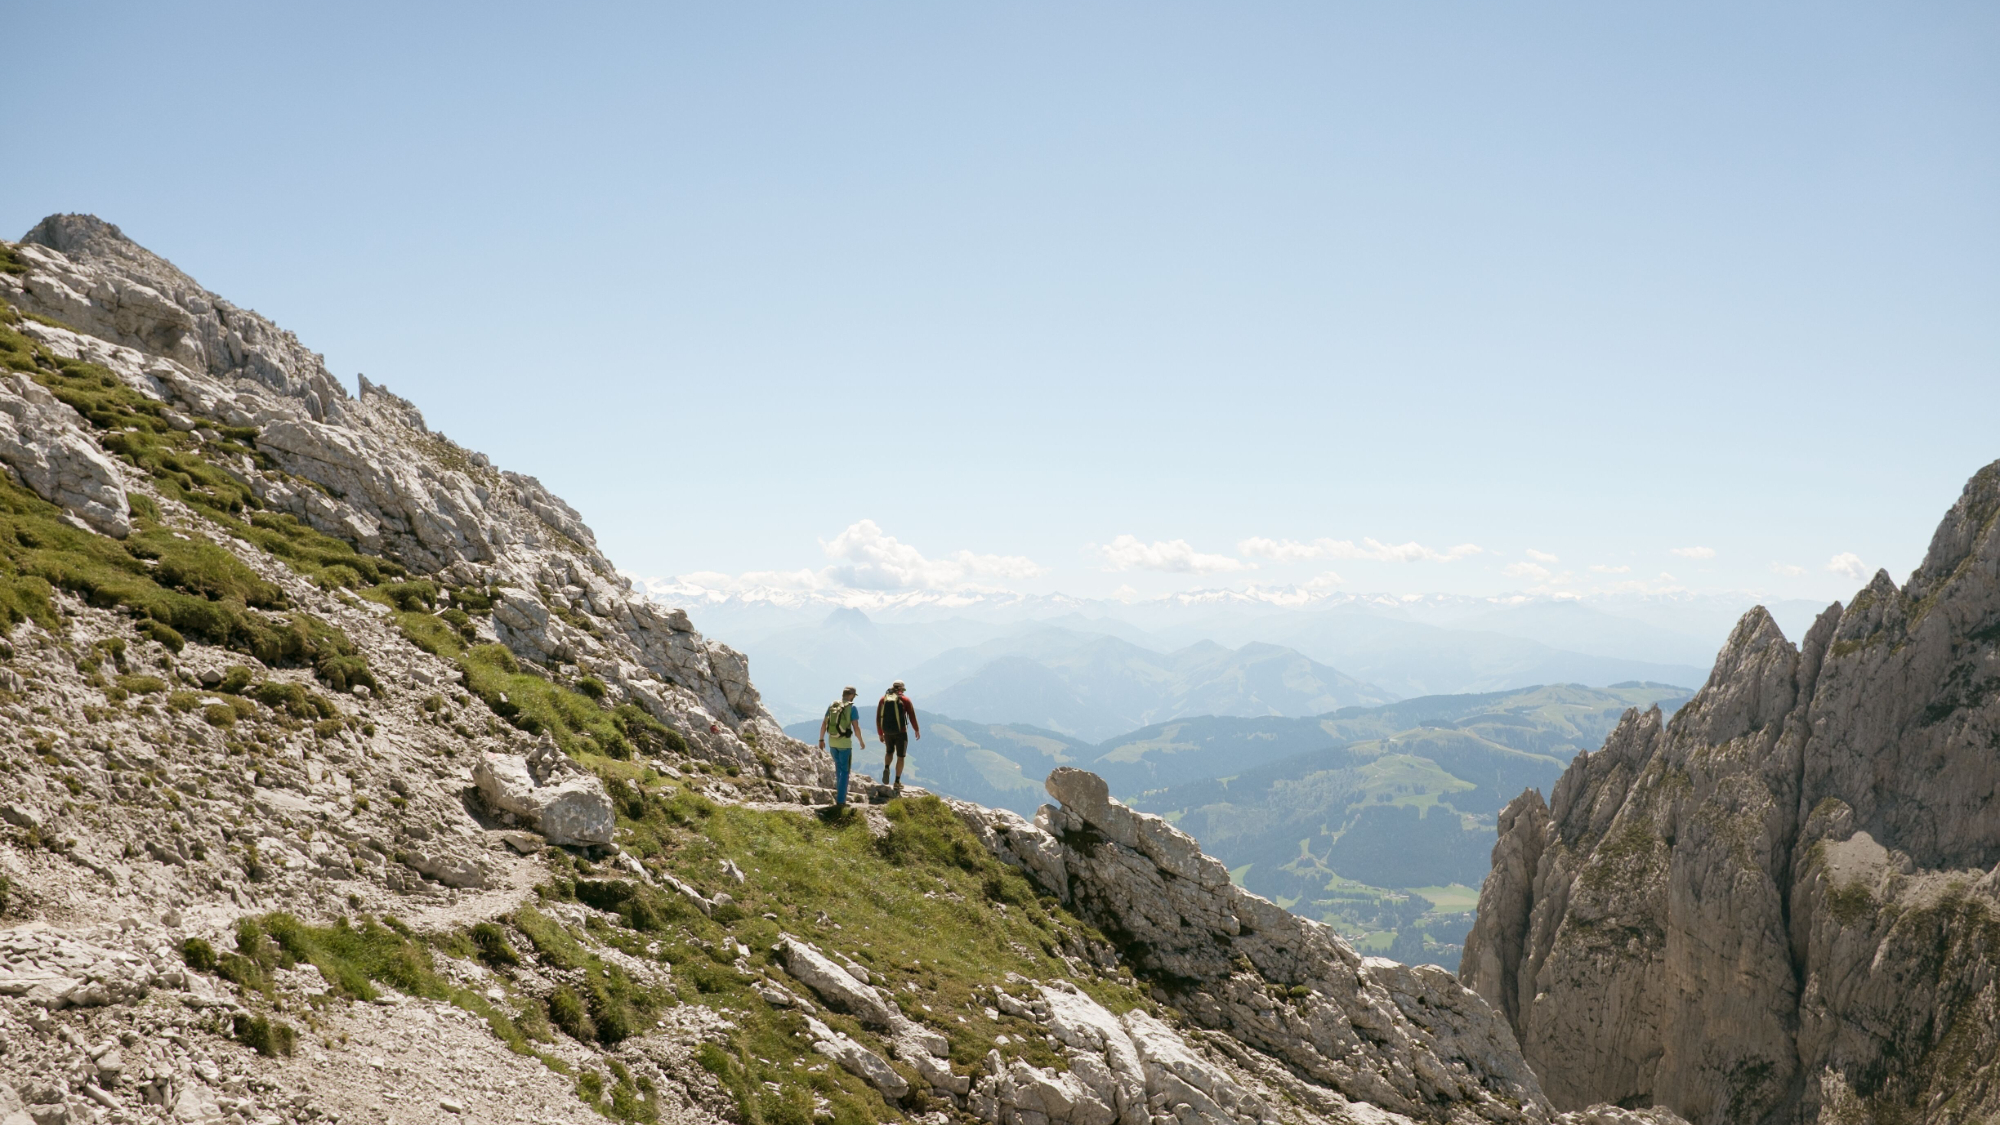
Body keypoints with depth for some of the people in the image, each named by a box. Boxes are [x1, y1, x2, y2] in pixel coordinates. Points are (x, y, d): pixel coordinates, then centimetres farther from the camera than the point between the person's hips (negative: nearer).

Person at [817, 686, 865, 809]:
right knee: (844, 771, 2)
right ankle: (840, 801, -2)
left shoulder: (832, 706, 4)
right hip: (845, 742, -5)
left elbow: (824, 724, 5)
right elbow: (856, 728, -14)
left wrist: (821, 740, 15)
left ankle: (840, 788, 38)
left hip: (832, 741, 5)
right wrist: (861, 742, 1)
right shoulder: (852, 708, -11)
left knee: (838, 765, 28)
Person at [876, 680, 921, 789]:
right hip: (901, 732, -3)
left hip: (887, 732, 3)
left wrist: (880, 734, 16)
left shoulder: (883, 699, 4)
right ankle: (897, 781, 9)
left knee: (889, 752, 26)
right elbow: (912, 716, -4)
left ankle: (886, 769, -1)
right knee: (900, 757, 10)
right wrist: (916, 730, 12)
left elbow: (878, 718, 5)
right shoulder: (904, 699, -5)